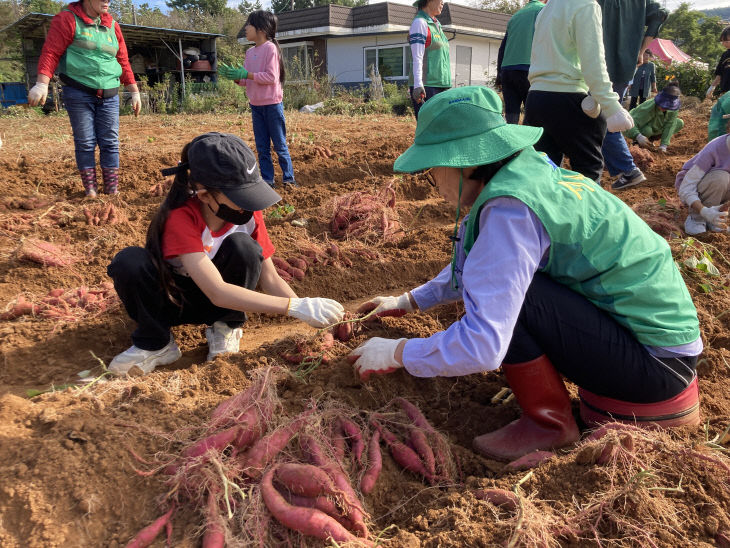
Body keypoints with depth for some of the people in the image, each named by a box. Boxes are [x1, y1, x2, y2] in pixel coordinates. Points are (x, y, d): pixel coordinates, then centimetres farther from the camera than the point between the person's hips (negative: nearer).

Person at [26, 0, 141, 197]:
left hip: (109, 96, 4)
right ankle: (90, 188, 9)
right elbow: (51, 52, -9)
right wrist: (41, 84, -21)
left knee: (110, 142, 2)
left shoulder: (112, 25, 13)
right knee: (85, 142, 0)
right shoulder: (68, 19, -2)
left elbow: (123, 61, 17)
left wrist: (134, 92, 15)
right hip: (78, 93, -4)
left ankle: (112, 188, 9)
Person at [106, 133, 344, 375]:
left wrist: (308, 311, -28)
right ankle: (155, 345, -12)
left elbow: (270, 278, -13)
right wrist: (295, 307, -46)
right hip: (171, 299, -2)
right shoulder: (180, 218, -32)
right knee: (129, 261, -34)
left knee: (242, 247, -29)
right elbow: (217, 292, -41)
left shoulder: (249, 212, -18)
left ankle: (226, 328, -7)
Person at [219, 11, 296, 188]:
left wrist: (246, 74, -19)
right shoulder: (250, 52, 11)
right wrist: (233, 75, -5)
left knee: (280, 145, 1)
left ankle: (288, 179, 11)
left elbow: (271, 77, -19)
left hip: (272, 105, -7)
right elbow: (246, 81, 13)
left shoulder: (270, 48, -11)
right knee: (262, 147, 9)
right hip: (255, 105, 7)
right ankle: (267, 180, 16)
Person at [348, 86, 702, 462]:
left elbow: (483, 345, -31)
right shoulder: (529, 169, 2)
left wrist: (396, 353, -15)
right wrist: (410, 300, 20)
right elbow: (474, 266, 20)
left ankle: (549, 422, -3)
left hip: (653, 359, -9)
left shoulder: (510, 208, -26)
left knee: (501, 288, -24)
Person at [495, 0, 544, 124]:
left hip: (506, 70, 5)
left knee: (511, 120, 2)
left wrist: (499, 73, 22)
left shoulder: (515, 16, 25)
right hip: (528, 69, -5)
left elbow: (502, 48, 22)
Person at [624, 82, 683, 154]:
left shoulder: (673, 108, -22)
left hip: (655, 127, 6)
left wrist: (663, 145, -25)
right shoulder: (649, 108, -39)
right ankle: (638, 142, -5)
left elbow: (669, 126, -18)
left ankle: (651, 138, 6)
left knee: (680, 123, -3)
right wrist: (639, 137, -62)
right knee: (647, 130, -40)